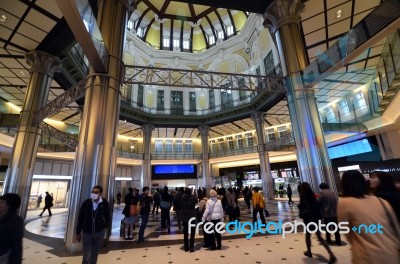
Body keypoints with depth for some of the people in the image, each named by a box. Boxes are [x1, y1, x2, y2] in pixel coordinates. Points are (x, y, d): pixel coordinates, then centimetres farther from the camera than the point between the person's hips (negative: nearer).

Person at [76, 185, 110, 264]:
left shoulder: (105, 203, -13)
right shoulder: (86, 203, -12)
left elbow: (107, 216, 1)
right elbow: (80, 218, -3)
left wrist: (105, 226, -1)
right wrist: (78, 232, 1)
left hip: (99, 232, 0)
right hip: (87, 232, 0)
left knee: (95, 253, 17)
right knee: (87, 255, 2)